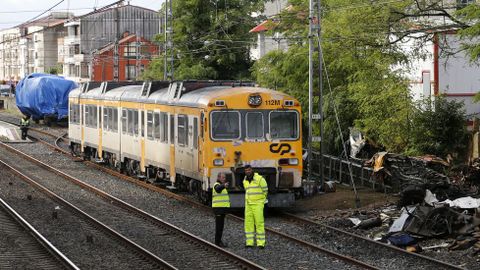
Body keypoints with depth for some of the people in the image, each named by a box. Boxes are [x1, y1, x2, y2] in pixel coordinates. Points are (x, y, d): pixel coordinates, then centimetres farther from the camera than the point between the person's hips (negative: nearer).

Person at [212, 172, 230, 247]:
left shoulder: (221, 185, 19)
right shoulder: (217, 185, -12)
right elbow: (218, 189, -39)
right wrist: (224, 186, -60)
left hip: (222, 208, 10)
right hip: (218, 208, -10)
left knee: (221, 225, 12)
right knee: (219, 225, -8)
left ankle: (218, 241, 17)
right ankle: (218, 242, -6)